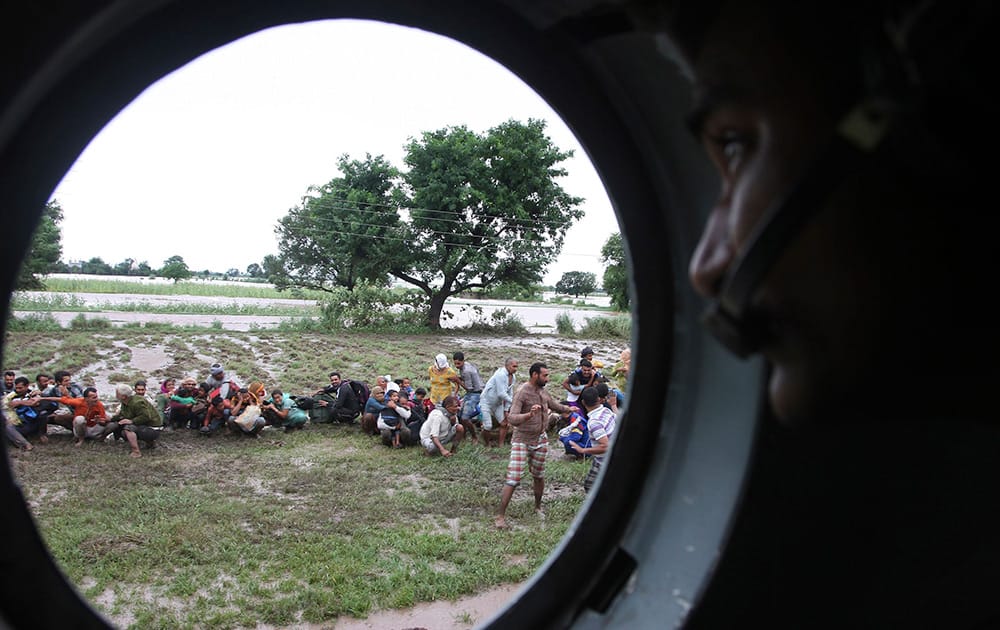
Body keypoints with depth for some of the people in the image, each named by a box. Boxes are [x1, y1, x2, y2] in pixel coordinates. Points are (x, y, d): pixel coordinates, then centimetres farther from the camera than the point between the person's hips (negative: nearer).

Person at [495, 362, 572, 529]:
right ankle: (501, 515, 1)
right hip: (522, 441, -7)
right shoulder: (522, 392, -20)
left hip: (540, 440, 7)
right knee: (513, 479, -8)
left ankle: (538, 507, 37)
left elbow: (554, 405, 26)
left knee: (539, 476, 17)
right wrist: (529, 414, -46)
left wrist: (568, 409, 37)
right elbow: (512, 418, -31)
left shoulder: (542, 391, 4)